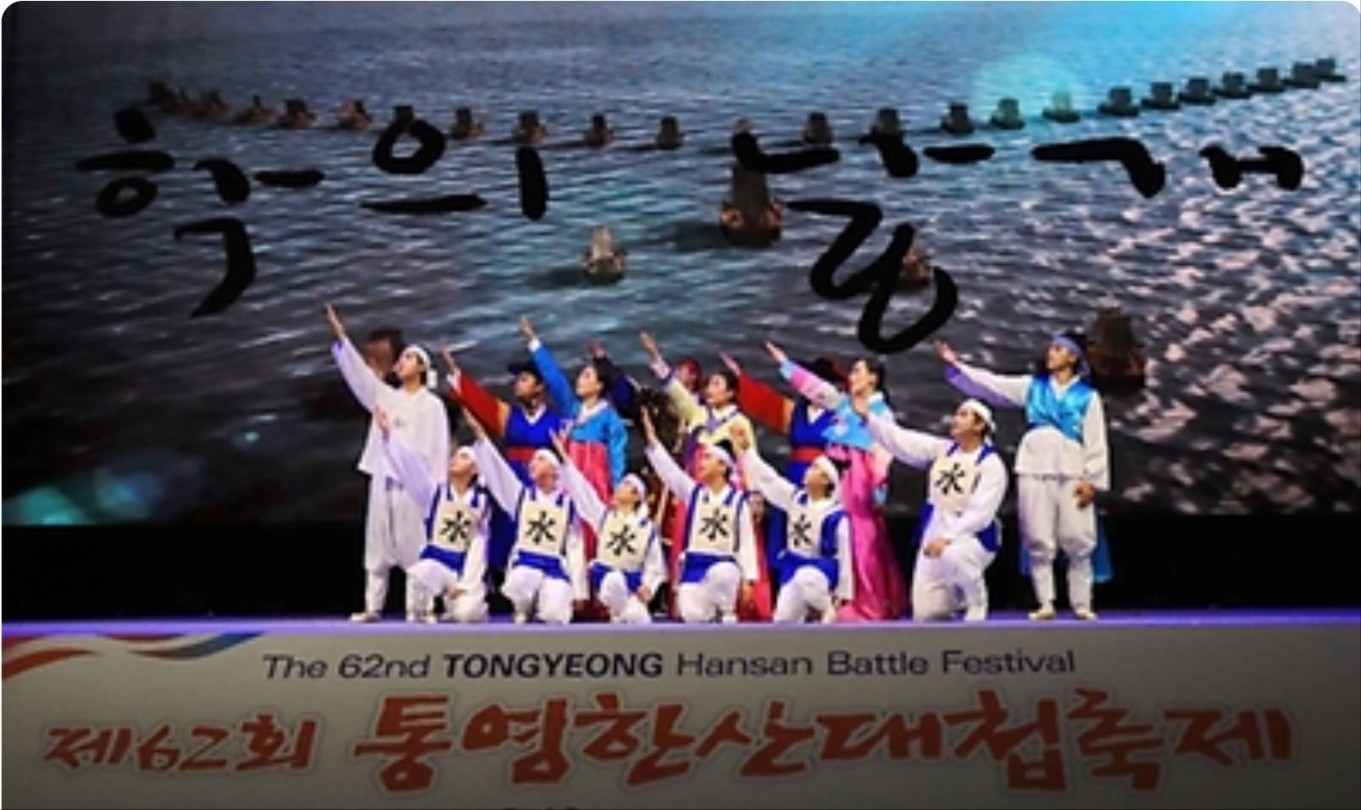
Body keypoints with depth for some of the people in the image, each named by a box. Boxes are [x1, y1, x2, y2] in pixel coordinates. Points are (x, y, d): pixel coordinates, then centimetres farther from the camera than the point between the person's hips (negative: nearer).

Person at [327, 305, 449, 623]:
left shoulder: (432, 405, 2)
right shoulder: (385, 397, 15)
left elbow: (438, 449, -2)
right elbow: (359, 372, 8)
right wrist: (341, 337, -3)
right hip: (382, 479, 5)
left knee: (414, 545, -5)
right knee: (377, 545, 5)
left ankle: (416, 608, -1)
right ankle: (372, 607, 9)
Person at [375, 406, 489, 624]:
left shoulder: (482, 502, 2)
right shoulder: (434, 491, 2)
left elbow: (479, 547, 0)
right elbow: (410, 465, -10)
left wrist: (465, 583, -8)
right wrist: (388, 435, -22)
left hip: (465, 567, 0)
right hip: (435, 561, 0)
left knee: (467, 613, -25)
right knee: (424, 574, -37)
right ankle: (423, 610, -4)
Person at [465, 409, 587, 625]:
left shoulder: (568, 504, 5)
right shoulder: (521, 494, 10)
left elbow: (576, 549, 5)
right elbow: (495, 467, 0)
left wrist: (579, 591, 0)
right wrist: (478, 431, -11)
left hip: (556, 568, -1)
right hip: (525, 564, 2)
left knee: (554, 617, -26)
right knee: (520, 582, -34)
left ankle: (550, 603, 11)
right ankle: (523, 613, -1)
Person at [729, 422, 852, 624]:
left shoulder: (836, 514, -16)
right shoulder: (795, 498, 0)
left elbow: (846, 554, -12)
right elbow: (766, 478, 0)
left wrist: (843, 594, -12)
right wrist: (745, 449, -8)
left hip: (821, 568, -6)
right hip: (793, 566, 6)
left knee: (804, 579, -40)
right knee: (784, 619, 3)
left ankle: (828, 614, -16)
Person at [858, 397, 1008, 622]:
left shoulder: (991, 464, -11)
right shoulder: (941, 450, 5)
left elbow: (980, 513, -19)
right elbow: (901, 440, -4)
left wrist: (947, 538, -29)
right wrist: (867, 416, -14)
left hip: (973, 538, -5)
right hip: (935, 539, 5)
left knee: (953, 555, -42)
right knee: (925, 614, 0)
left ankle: (977, 602, -12)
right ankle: (960, 593, 32)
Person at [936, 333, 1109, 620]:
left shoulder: (1087, 396, 7)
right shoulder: (1032, 386, 13)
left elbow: (1096, 442, 3)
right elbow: (989, 384, 6)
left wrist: (1092, 480, -6)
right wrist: (955, 365, -3)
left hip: (1072, 474, -2)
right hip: (1034, 471, 2)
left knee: (1077, 542, -2)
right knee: (1038, 541, 1)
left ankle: (1082, 605, 5)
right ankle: (1045, 604, 6)